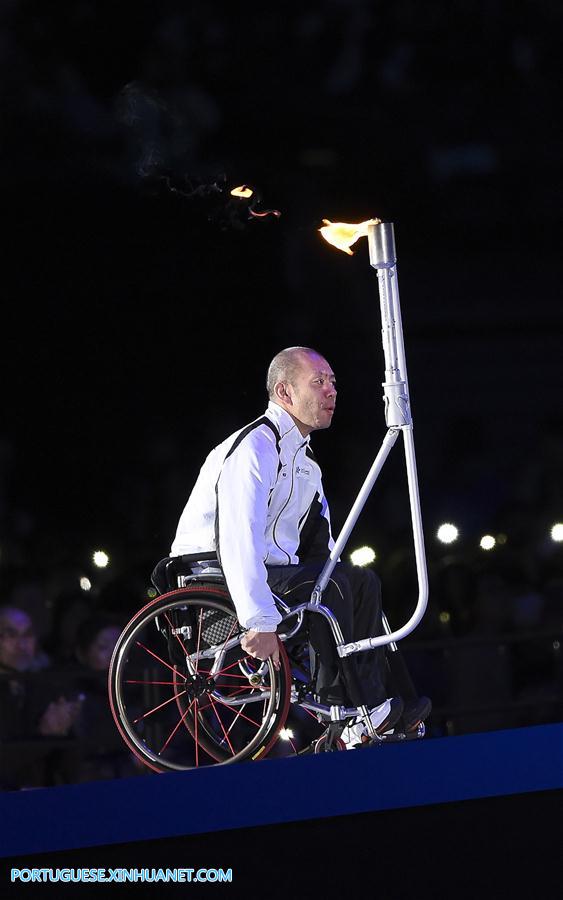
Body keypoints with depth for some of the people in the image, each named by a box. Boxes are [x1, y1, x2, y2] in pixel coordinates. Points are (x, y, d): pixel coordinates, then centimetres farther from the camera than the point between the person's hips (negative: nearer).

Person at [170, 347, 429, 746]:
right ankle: (347, 711, -21)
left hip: (273, 572, 10)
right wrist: (260, 622, -39)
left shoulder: (302, 454, 14)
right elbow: (238, 538, -32)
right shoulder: (256, 447, -19)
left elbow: (319, 537, 22)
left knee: (363, 581, 1)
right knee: (327, 585, -27)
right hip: (214, 575, -10)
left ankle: (372, 705, -7)